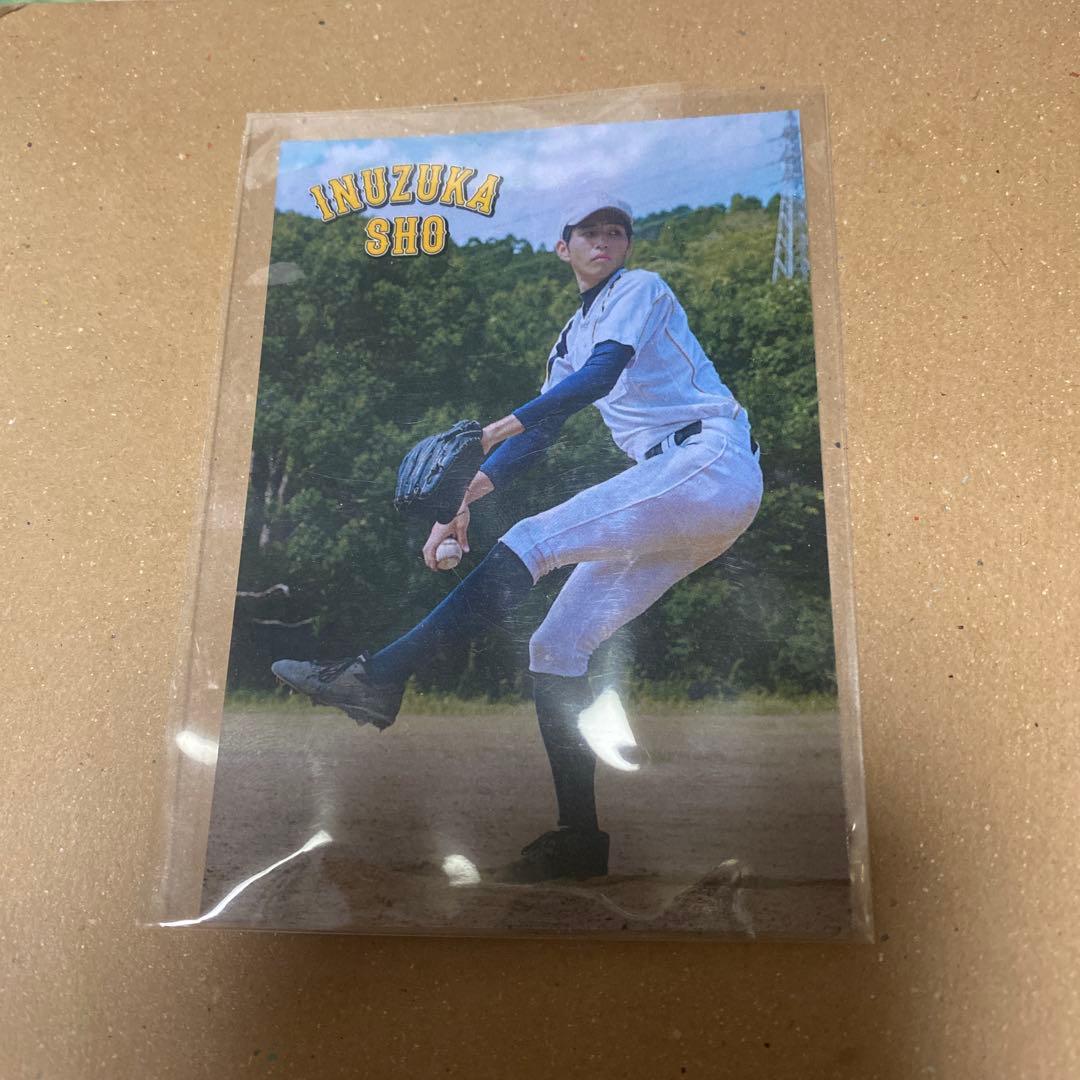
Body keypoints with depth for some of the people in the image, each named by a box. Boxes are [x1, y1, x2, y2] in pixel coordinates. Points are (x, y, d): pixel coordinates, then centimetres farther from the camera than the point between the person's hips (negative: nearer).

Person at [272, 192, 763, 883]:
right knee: (556, 646, -1)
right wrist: (465, 498, 1)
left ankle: (379, 677, -23)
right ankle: (580, 838, 3)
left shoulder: (642, 289, 5)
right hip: (682, 502, 8)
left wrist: (503, 426, -26)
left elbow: (602, 376, -14)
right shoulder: (573, 340, 26)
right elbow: (537, 434, 15)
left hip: (710, 460, -7)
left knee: (532, 541, -23)